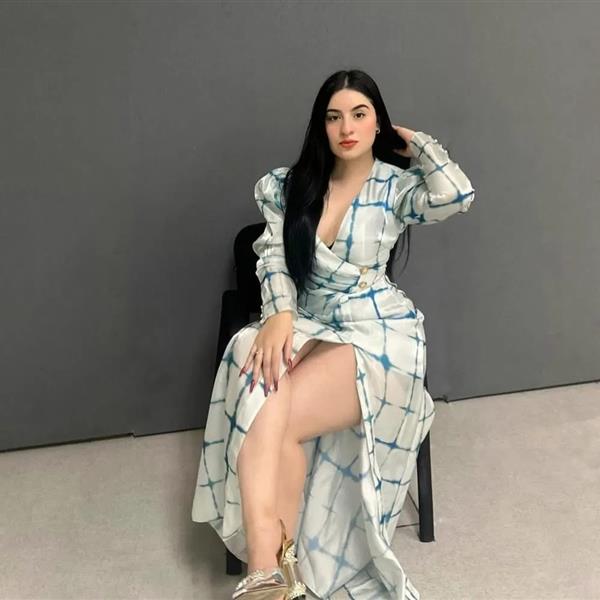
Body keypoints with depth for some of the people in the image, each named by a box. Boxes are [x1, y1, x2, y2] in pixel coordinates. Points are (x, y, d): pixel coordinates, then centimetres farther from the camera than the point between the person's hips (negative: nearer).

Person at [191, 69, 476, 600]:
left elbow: (458, 195, -19)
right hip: (307, 323, 3)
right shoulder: (292, 184, 10)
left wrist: (415, 142, -1)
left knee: (272, 416, -29)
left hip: (377, 332, -3)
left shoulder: (397, 187, 2)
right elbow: (273, 255, 0)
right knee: (266, 398, -32)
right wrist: (279, 315, -20)